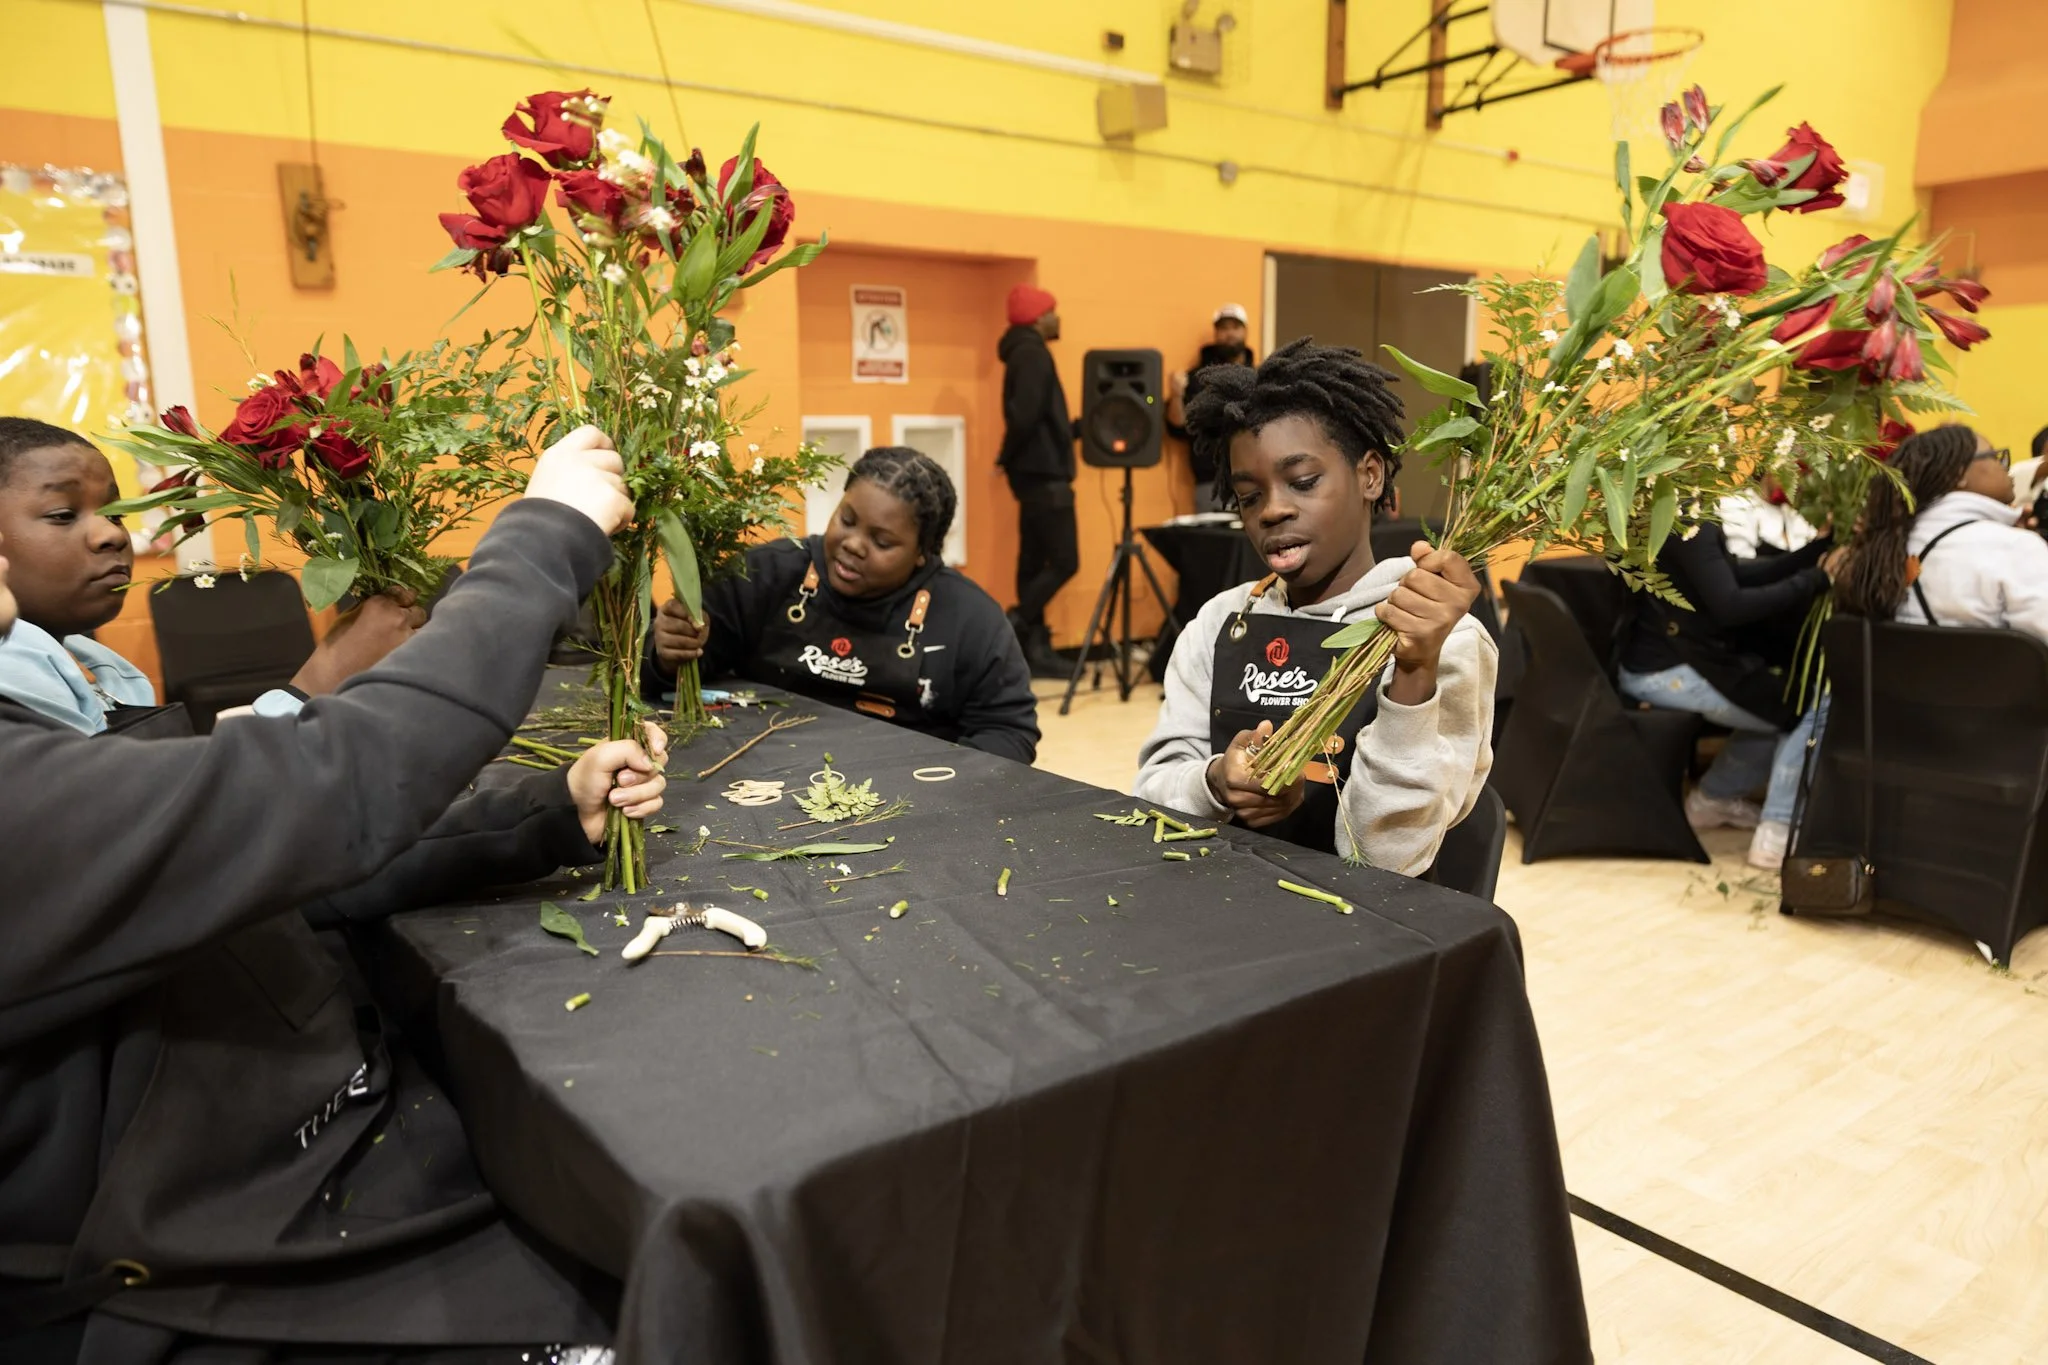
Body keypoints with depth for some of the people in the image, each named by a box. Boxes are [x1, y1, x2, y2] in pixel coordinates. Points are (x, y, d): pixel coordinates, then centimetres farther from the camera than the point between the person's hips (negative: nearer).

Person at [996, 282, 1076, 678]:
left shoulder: (1025, 354, 19)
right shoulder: (1033, 354, -11)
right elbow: (1026, 416, -23)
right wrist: (1008, 458, -9)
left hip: (1037, 472, 10)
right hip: (1044, 474, -10)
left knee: (1035, 562, 8)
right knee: (1064, 561, -9)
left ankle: (1034, 648, 10)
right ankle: (1011, 631, -7)